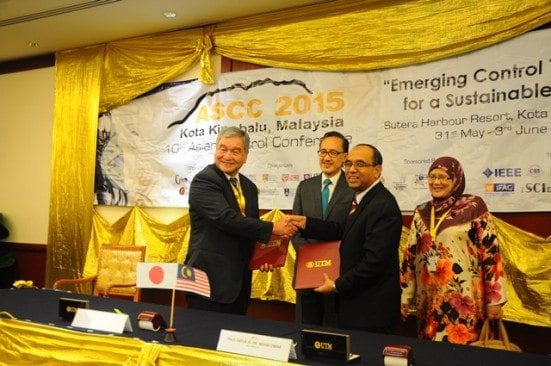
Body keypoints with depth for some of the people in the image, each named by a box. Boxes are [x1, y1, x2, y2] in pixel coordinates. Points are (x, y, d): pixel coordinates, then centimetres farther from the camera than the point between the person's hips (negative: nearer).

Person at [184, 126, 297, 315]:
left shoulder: (249, 187, 13)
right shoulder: (204, 180, -10)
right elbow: (226, 218, -23)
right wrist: (272, 228, -19)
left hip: (240, 279, 7)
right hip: (210, 278, -7)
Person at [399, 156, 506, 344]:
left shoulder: (474, 207, -5)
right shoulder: (421, 212, 8)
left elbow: (490, 252, -5)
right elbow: (410, 256, 10)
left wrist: (494, 300, -7)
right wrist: (404, 298, 8)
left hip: (464, 300, -4)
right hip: (429, 301, 4)